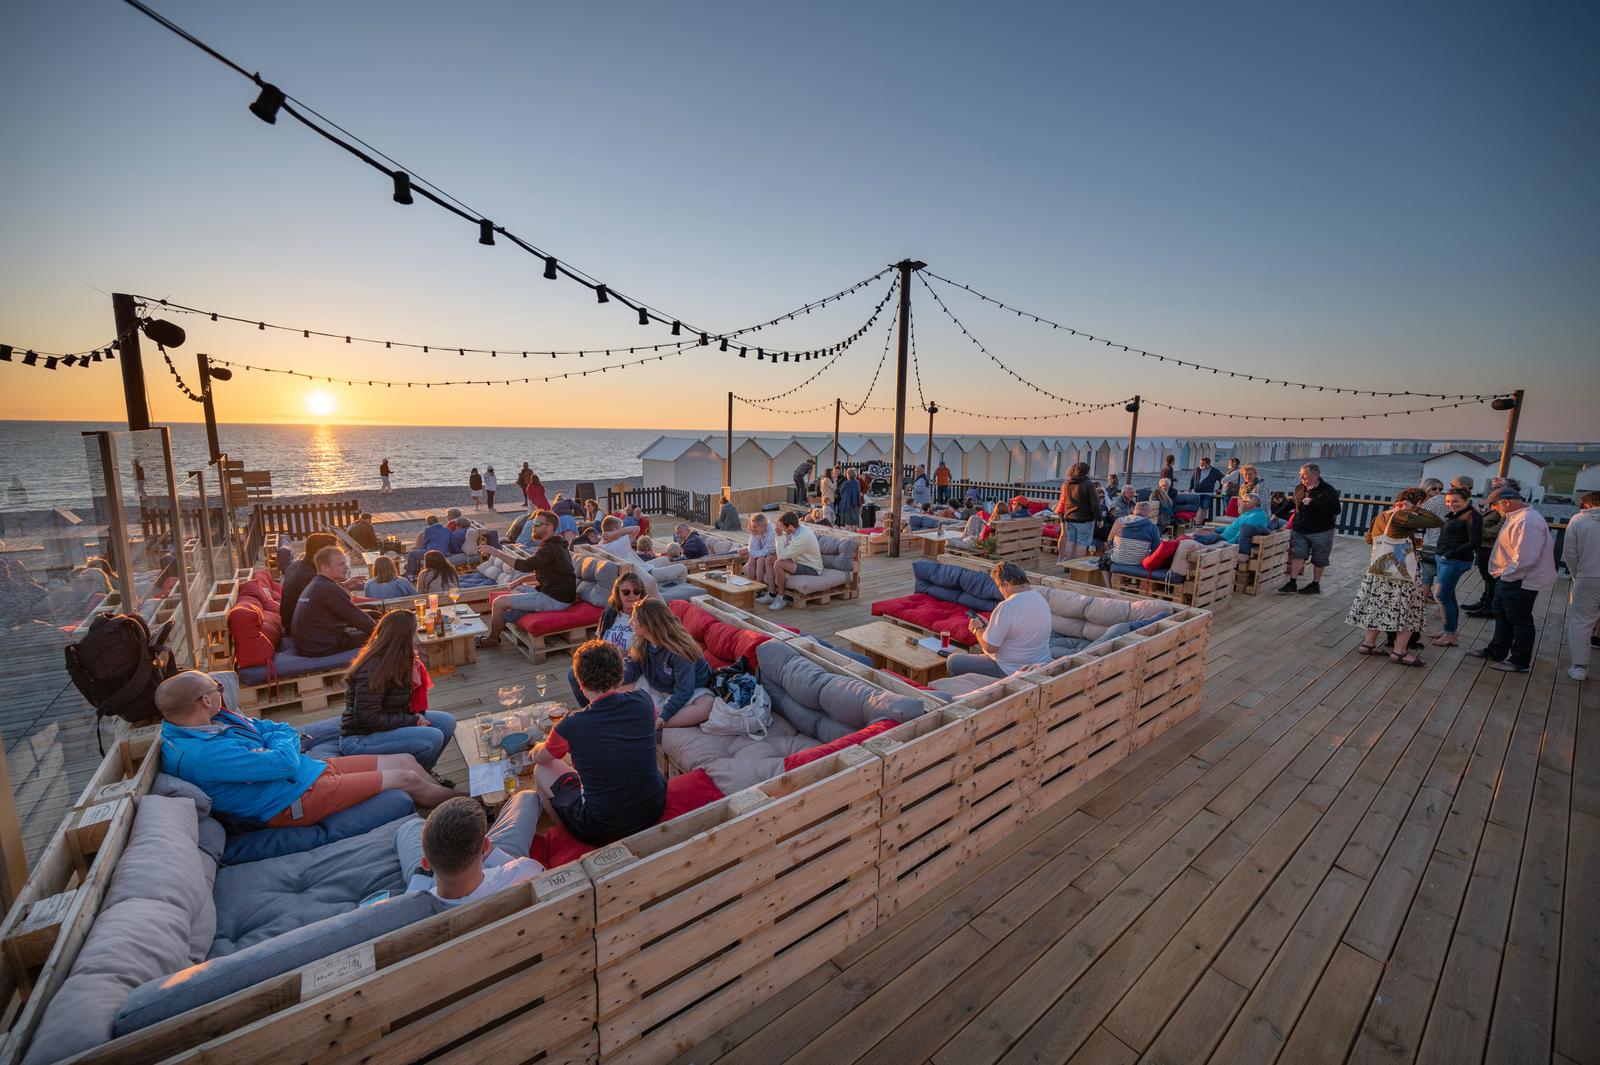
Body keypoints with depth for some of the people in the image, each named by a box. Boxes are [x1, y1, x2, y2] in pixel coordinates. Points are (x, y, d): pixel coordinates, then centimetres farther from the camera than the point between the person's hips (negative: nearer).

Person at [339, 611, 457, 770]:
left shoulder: (395, 663, 3)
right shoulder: (373, 670, -24)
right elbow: (366, 718, -25)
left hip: (382, 727, 9)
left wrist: (416, 715, -6)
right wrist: (412, 721, -18)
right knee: (432, 738, -24)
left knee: (446, 722, -1)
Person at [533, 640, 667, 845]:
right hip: (654, 810, 4)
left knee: (542, 769, 14)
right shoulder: (642, 701, -12)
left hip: (600, 831, -3)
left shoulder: (571, 726, -19)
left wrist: (539, 748, 29)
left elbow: (539, 757, 5)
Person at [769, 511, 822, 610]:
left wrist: (779, 535, -23)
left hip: (813, 569, -10)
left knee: (778, 564, -25)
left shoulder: (802, 537, -30)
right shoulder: (798, 529, -1)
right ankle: (773, 595, 8)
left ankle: (781, 599, -10)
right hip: (802, 562, 10)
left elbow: (781, 555, -27)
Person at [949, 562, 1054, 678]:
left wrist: (977, 629, -2)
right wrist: (988, 625, 14)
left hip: (1012, 672, -9)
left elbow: (989, 647, -21)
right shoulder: (1041, 600, 2)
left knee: (953, 661, 4)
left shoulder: (1006, 607, -26)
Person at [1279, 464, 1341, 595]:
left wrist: (1312, 502, -28)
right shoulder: (1299, 488, 5)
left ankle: (1315, 585, 20)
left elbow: (1335, 510, -25)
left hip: (1321, 532, -5)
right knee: (1297, 555, 0)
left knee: (1319, 560, 8)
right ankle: (1292, 583, 2)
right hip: (1300, 530, 5)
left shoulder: (1328, 490, -14)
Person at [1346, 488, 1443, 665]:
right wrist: (1417, 510, -9)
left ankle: (1368, 643, 20)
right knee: (1408, 610, 4)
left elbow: (1369, 538, 22)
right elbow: (1437, 522, -19)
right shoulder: (1402, 516, -16)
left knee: (1379, 608, 16)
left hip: (1378, 571, 7)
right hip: (1403, 573, -7)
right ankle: (1400, 651, 8)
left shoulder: (1380, 517, 8)